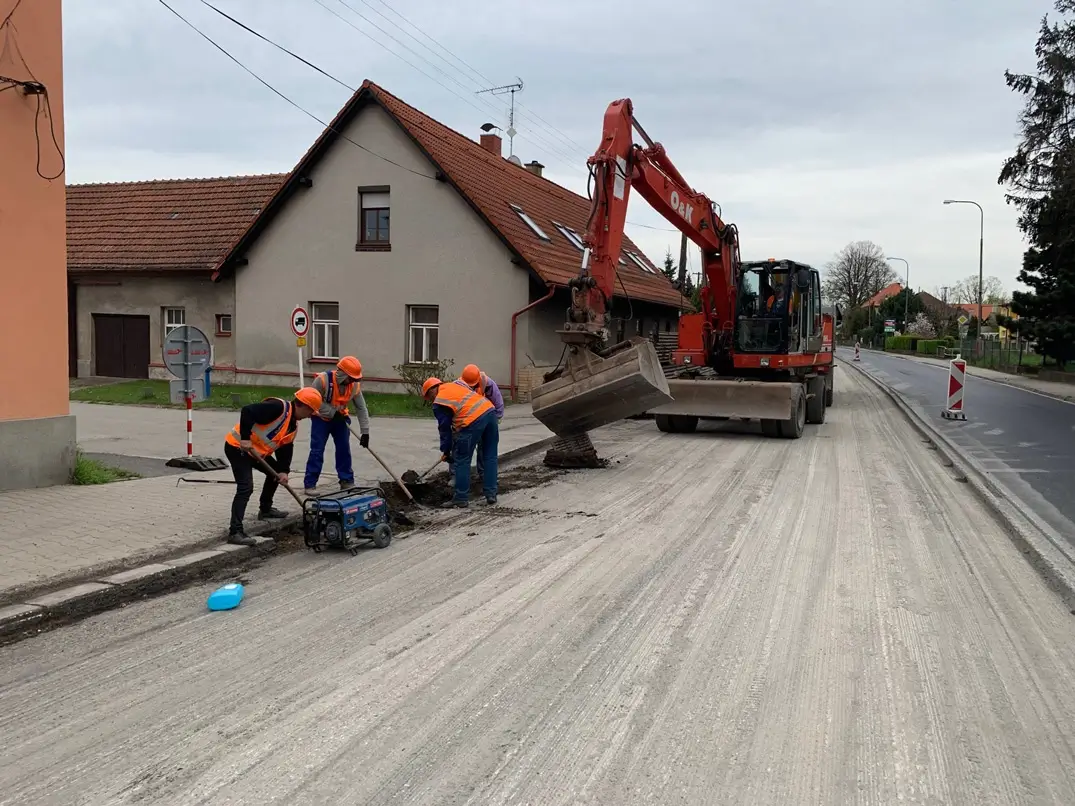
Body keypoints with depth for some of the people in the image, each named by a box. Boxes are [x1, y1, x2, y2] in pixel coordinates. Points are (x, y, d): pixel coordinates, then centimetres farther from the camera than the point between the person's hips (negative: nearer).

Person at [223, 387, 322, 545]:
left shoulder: (293, 426, 10)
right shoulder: (279, 407, -21)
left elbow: (285, 449, 11)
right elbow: (247, 411, -29)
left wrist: (284, 471, -2)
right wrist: (245, 438, -30)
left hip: (256, 451, 10)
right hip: (238, 446, -10)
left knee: (276, 473, 24)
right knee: (246, 487, -19)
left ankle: (265, 509, 40)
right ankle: (235, 531, -19)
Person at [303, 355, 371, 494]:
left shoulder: (355, 385, -15)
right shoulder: (323, 380, -29)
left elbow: (361, 408, -10)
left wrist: (365, 432, -12)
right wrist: (332, 412, -25)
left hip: (340, 418, 4)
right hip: (321, 419, -4)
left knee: (344, 449, 4)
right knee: (317, 450, -7)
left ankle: (347, 481, 16)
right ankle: (310, 484, -2)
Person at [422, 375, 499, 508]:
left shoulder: (439, 402, 6)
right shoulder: (453, 385, 26)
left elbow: (444, 428, 6)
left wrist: (445, 451, 16)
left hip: (473, 420, -7)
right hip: (489, 410, 7)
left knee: (462, 461, 6)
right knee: (490, 457, 14)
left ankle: (461, 498, 10)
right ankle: (491, 494, 17)